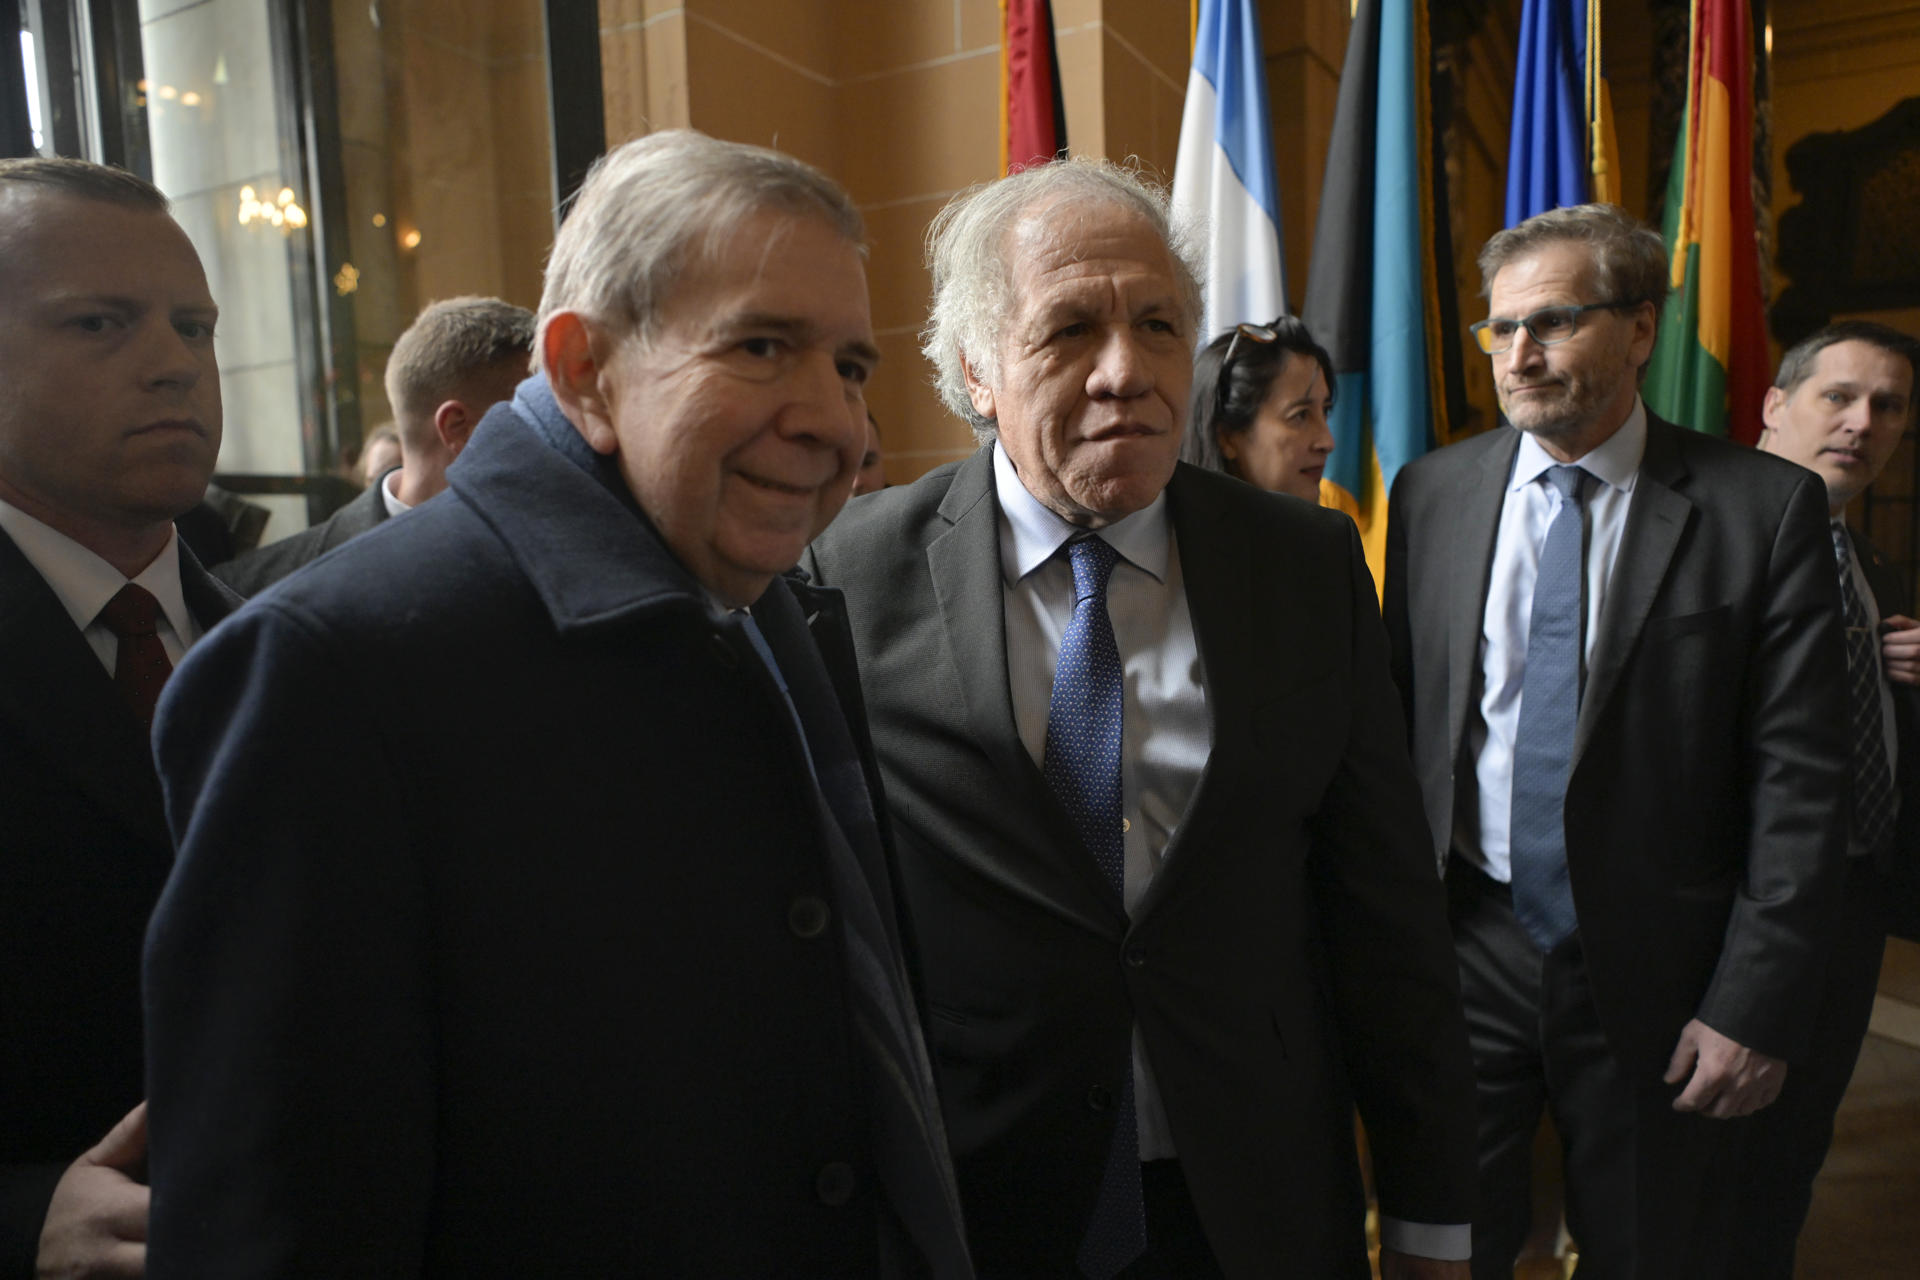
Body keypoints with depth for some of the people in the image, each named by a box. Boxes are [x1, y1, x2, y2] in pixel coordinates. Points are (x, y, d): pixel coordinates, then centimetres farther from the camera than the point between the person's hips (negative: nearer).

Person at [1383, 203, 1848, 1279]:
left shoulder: (1767, 507, -6)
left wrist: (1758, 1006, -10)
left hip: (1656, 980, -1)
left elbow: (1798, 784, -8)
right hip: (1463, 949, 2)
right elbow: (1390, 719, 5)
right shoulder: (1432, 493, 2)